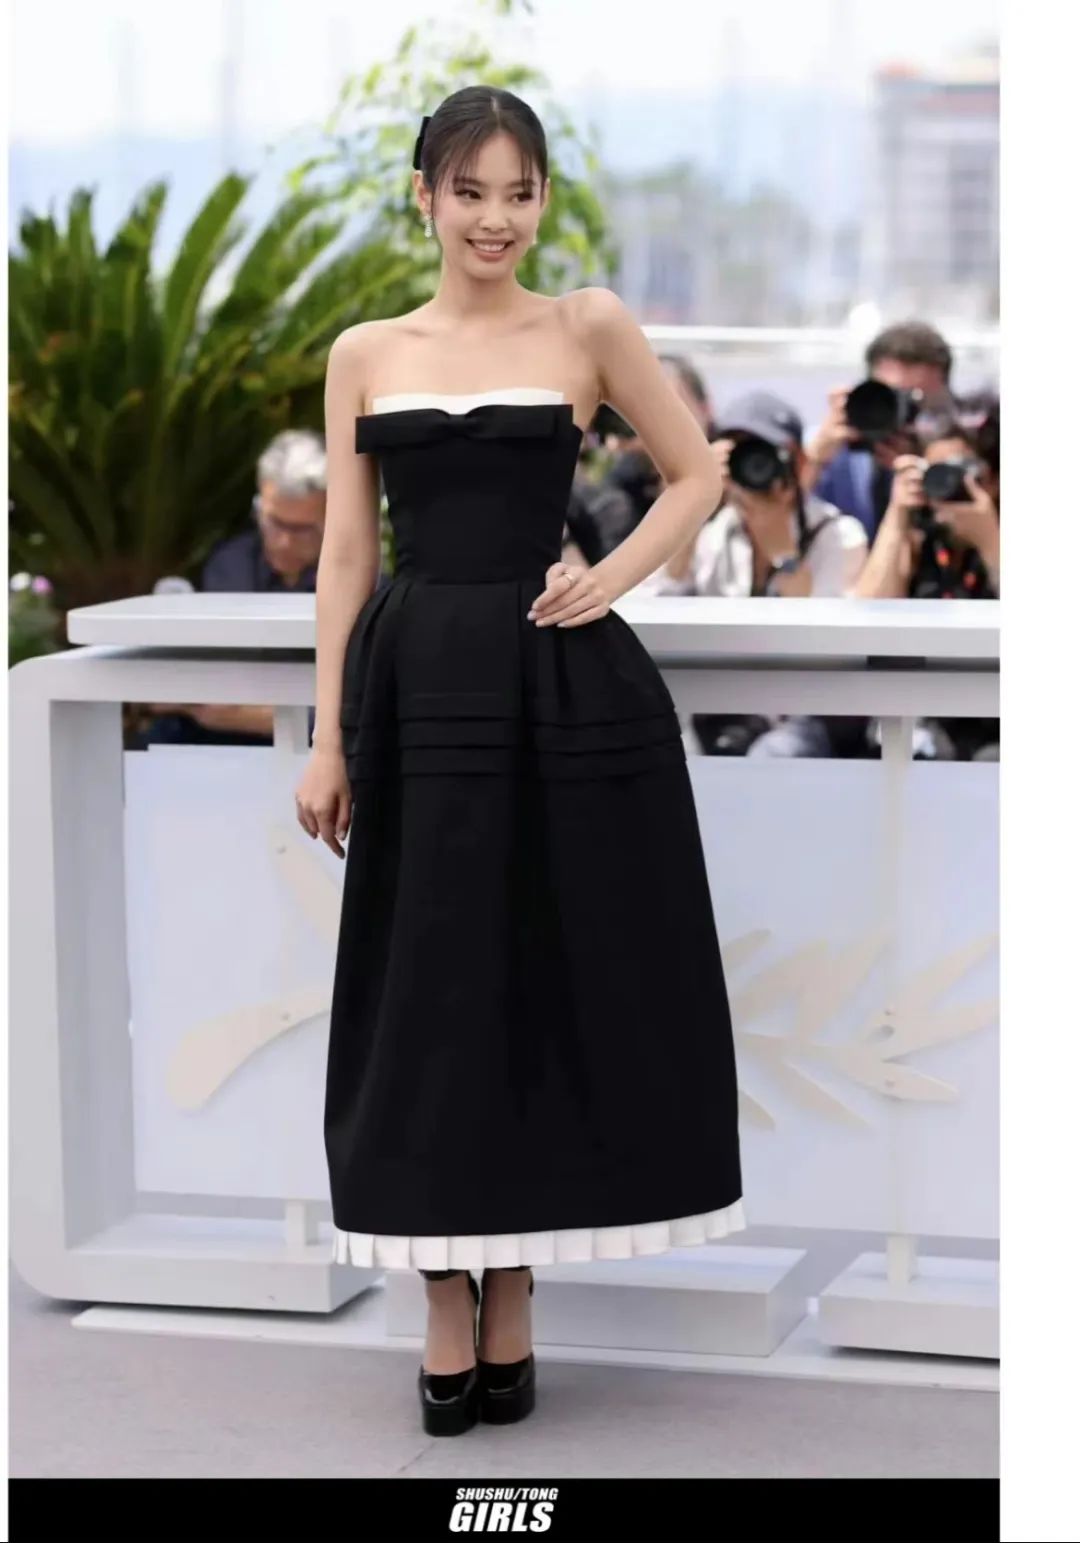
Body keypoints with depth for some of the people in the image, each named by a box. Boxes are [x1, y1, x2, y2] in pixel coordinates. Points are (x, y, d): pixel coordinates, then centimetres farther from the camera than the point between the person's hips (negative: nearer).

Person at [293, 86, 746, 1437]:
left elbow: (698, 474, 11)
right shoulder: (363, 354, 7)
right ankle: (447, 1316, 12)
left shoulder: (590, 328, 2)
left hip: (562, 690, -1)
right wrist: (327, 739, 1)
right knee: (428, 991, 3)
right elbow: (344, 551, 6)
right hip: (417, 688, 1)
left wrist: (611, 579, -5)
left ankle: (510, 1302, 15)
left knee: (556, 983, 3)